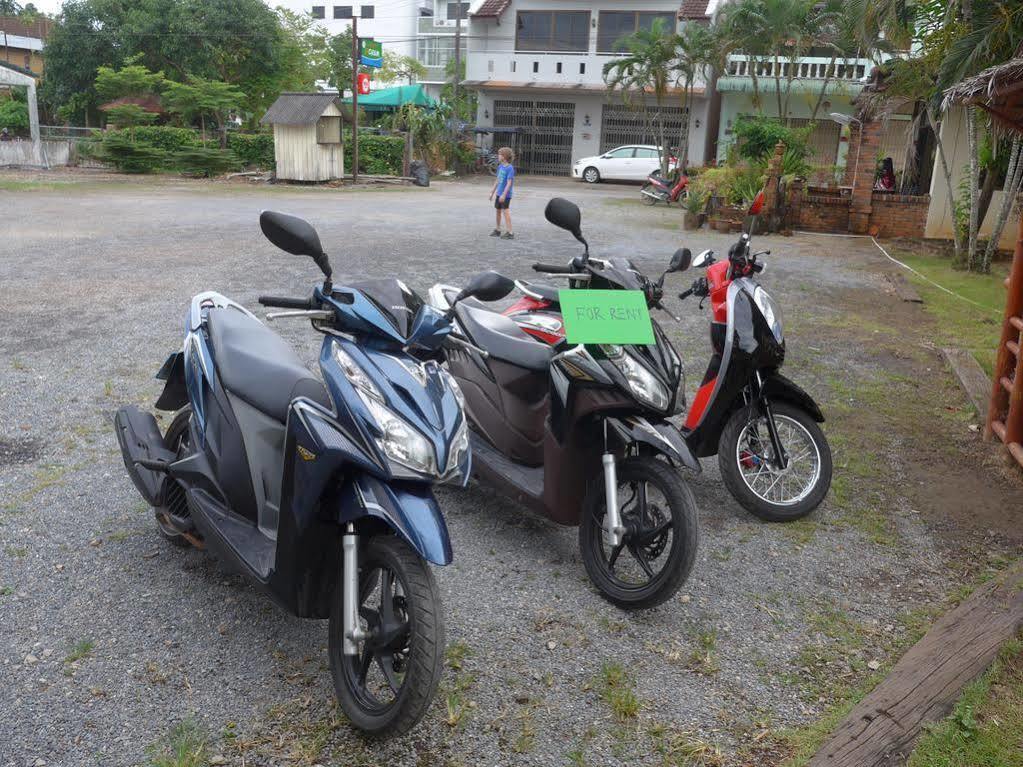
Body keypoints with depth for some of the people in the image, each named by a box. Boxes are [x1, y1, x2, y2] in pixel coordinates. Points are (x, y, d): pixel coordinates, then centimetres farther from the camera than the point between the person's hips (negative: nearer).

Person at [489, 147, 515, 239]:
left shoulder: (510, 168, -17)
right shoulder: (500, 166, 7)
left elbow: (509, 183, -20)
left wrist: (504, 194, -23)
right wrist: (492, 192, 18)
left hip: (506, 195, -8)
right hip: (499, 193, 8)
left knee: (505, 211, -8)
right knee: (498, 210, 16)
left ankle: (510, 232, -4)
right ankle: (497, 230, 30)